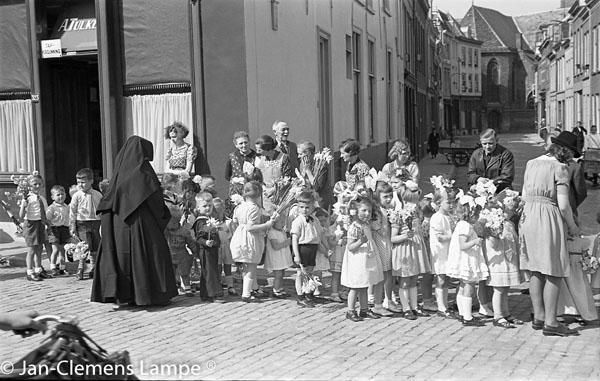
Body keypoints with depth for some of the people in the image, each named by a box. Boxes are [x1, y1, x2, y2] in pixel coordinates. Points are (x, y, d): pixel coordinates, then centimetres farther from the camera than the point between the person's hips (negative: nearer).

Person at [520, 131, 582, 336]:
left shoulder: (531, 163, 10)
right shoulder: (560, 168, -11)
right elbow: (563, 205, -15)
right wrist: (572, 227, -1)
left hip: (528, 217, 7)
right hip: (549, 219, -7)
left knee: (535, 271, 14)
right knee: (554, 273, 0)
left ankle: (538, 317, 22)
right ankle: (550, 323, 2)